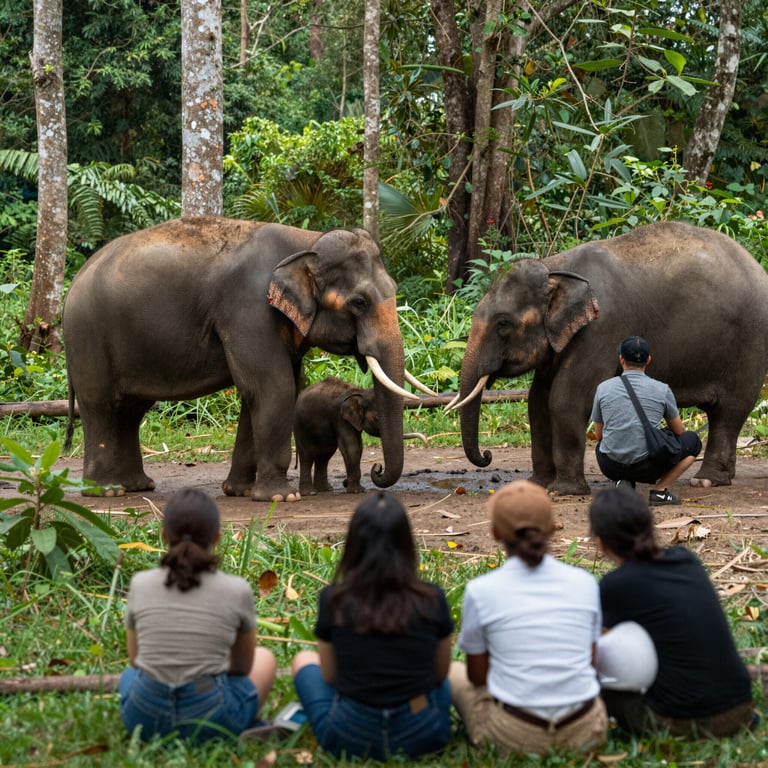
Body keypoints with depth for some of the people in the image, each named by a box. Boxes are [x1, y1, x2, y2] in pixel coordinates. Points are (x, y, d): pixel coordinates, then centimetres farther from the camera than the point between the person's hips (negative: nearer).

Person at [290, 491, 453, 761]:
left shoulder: (333, 600, -11)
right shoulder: (432, 600, -10)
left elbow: (330, 676, 2)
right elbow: (440, 672, 5)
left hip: (351, 738, -2)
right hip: (422, 736, 2)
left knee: (304, 660, 27)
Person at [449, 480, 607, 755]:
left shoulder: (480, 591, -10)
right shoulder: (584, 583, -2)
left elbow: (477, 675, 2)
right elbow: (592, 661, 6)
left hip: (515, 738, -3)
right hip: (586, 733, 3)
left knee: (454, 672, 27)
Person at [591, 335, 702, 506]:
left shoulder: (603, 388, 3)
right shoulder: (662, 390, -1)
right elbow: (678, 432, 14)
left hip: (610, 467, 2)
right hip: (646, 467, -2)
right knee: (692, 441, 21)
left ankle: (623, 483, 10)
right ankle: (659, 490, 6)